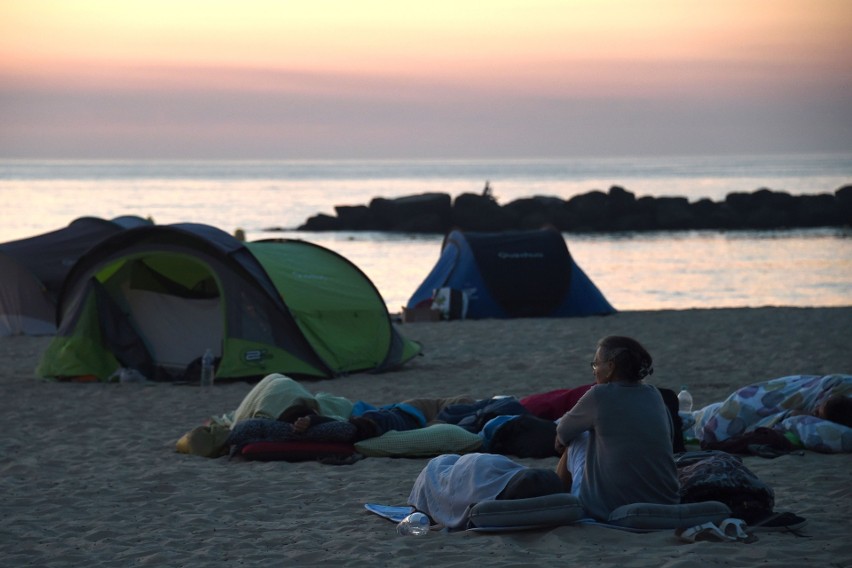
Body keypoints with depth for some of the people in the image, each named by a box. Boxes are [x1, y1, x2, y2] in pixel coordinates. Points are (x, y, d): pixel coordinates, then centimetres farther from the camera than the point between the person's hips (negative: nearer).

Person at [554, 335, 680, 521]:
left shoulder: (600, 395, -8)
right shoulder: (654, 396, 8)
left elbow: (563, 432, 7)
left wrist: (561, 439, 33)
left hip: (608, 508, -5)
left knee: (578, 439, 19)